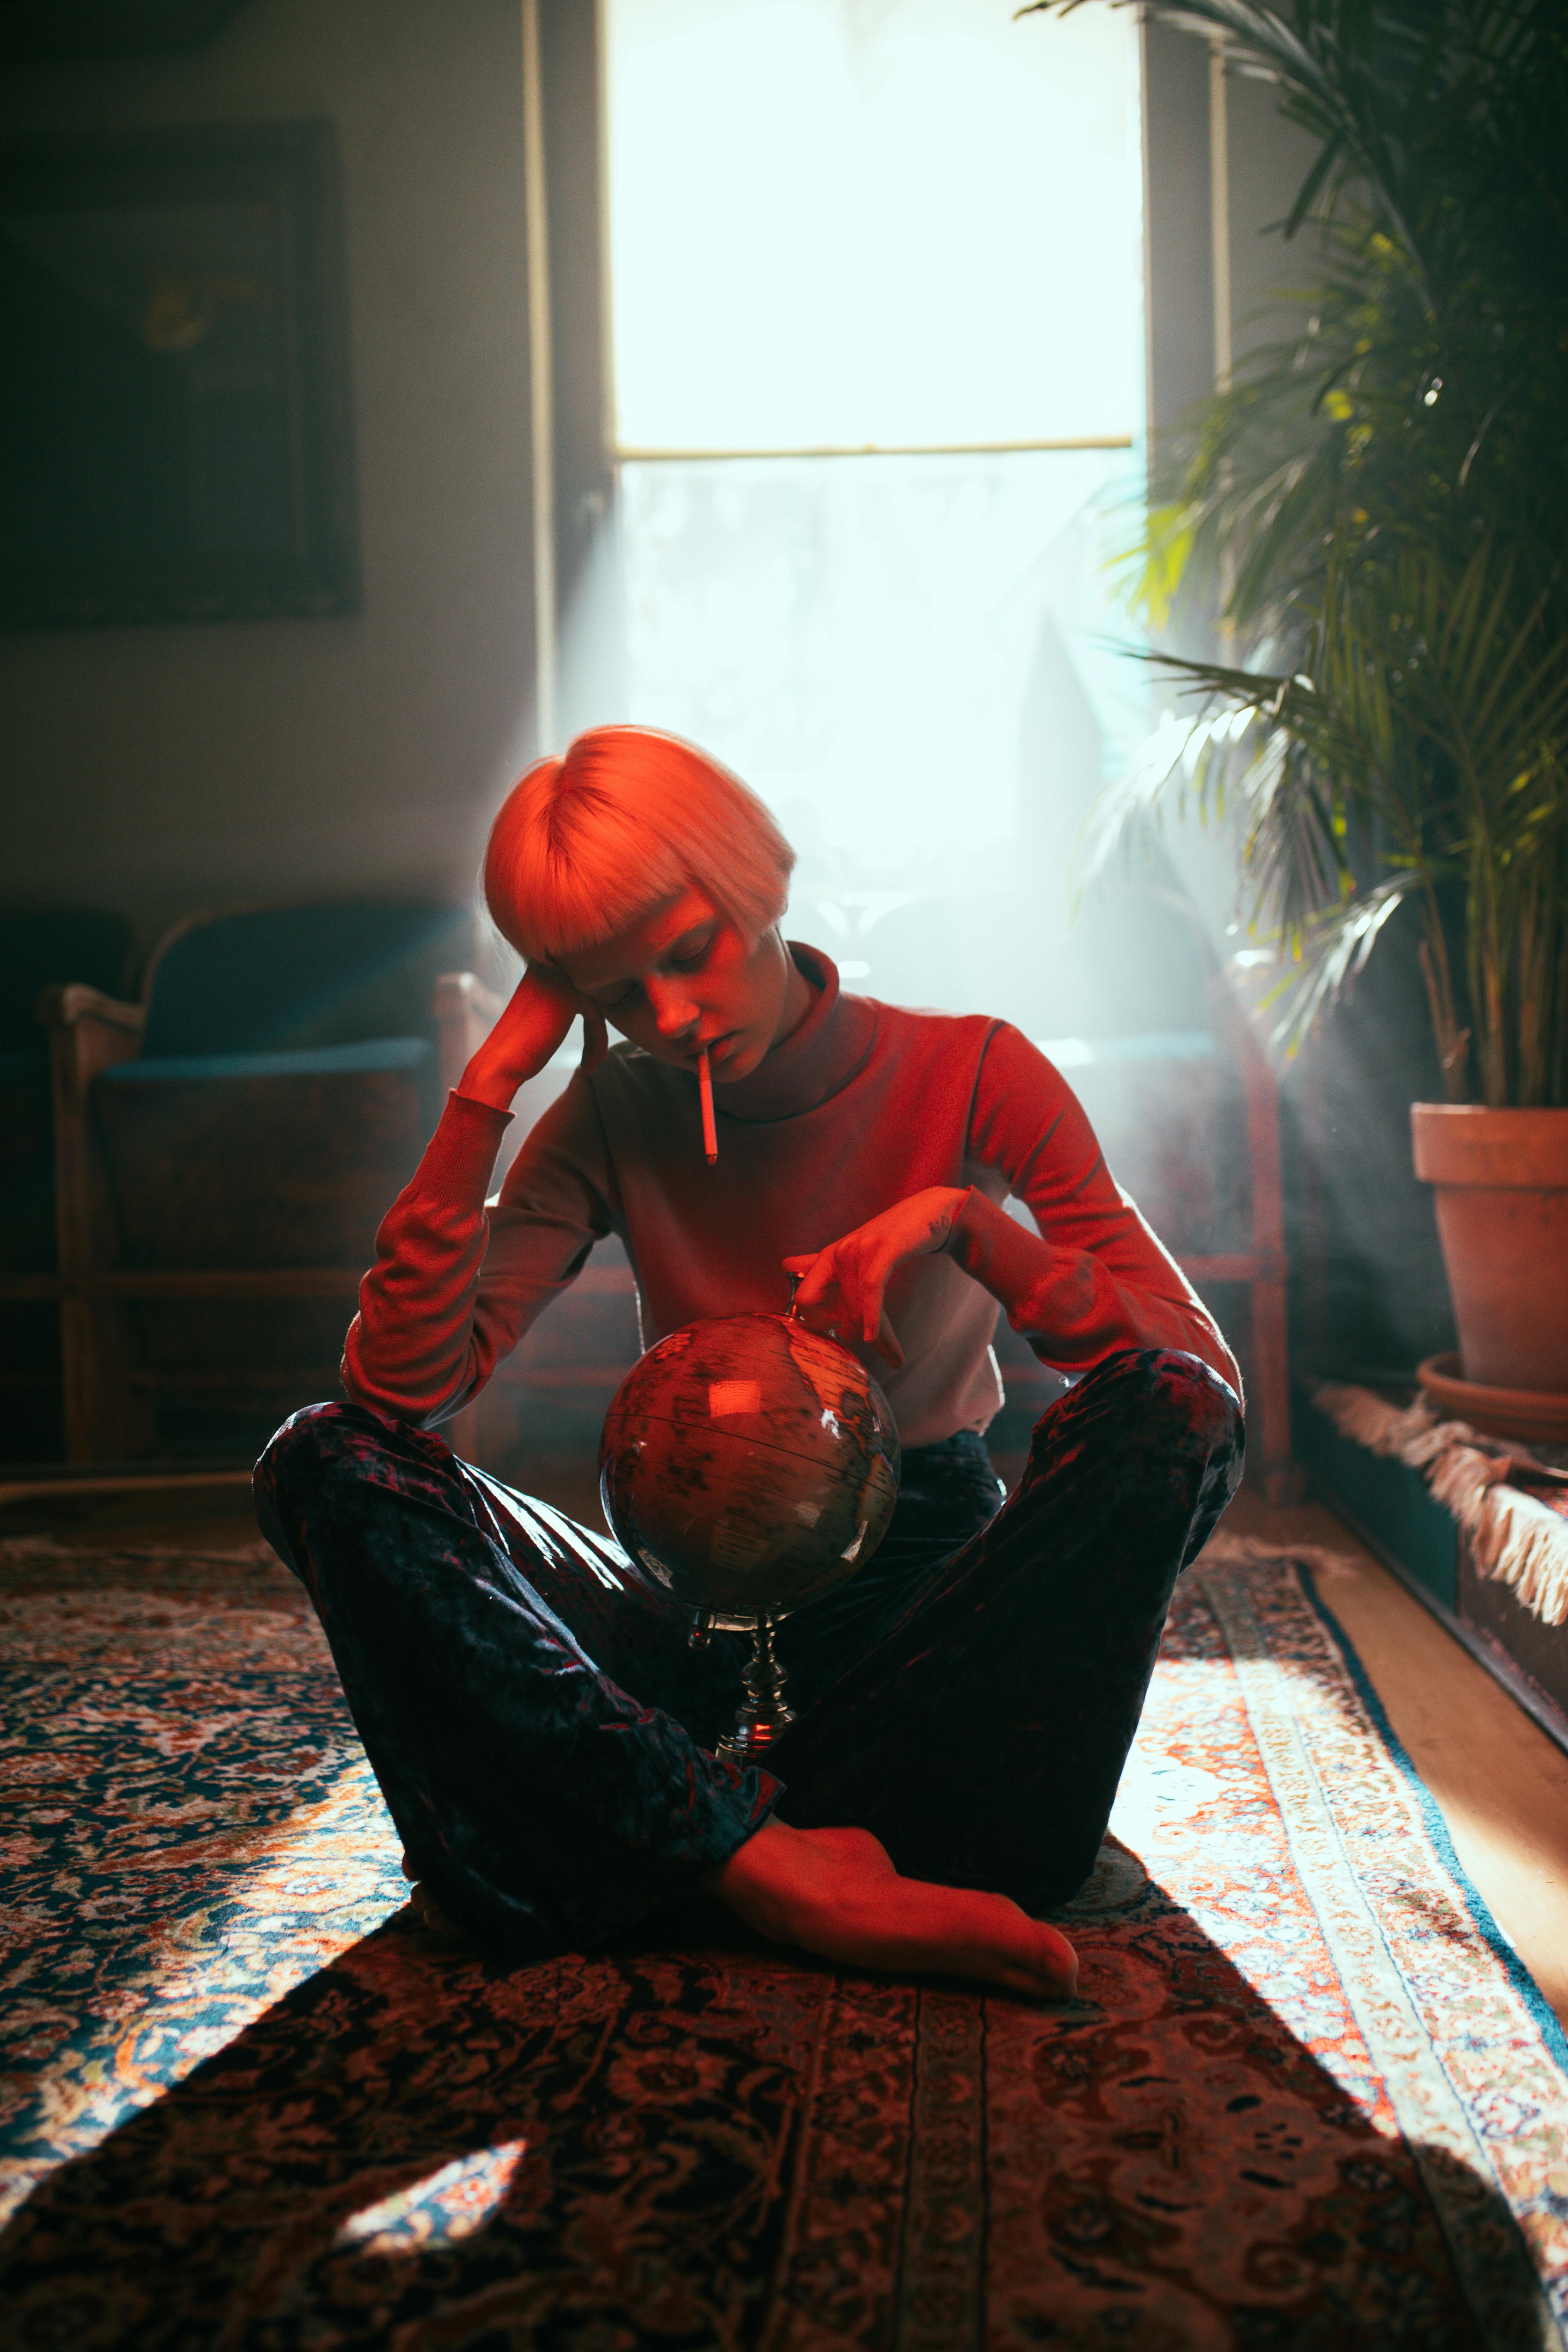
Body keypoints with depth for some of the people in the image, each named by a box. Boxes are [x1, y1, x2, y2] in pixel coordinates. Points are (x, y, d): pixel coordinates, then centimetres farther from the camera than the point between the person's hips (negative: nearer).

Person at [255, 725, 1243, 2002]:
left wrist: (964, 1223, -28)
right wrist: (489, 1087, -20)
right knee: (326, 1464, -20)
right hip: (703, 1606, 2)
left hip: (927, 1590, -1)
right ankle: (782, 1862, -31)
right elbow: (400, 1387, -15)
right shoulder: (617, 1116, -4)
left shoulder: (969, 1072, -10)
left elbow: (1206, 1372, -17)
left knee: (1170, 1416, -30)